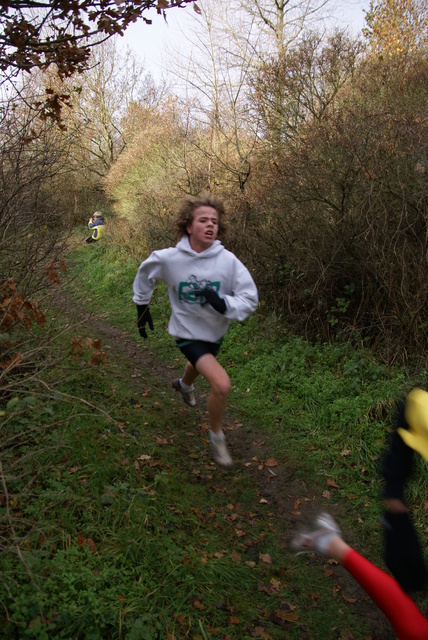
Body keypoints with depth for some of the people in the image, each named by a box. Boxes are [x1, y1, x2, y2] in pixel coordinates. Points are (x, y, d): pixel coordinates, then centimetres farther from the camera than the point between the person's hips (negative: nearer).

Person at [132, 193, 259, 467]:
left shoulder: (228, 260, -21)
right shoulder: (168, 258, -20)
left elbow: (250, 298, -19)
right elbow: (145, 273, 2)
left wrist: (223, 304, -37)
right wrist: (142, 306, 9)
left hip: (216, 332, 4)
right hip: (188, 333, -3)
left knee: (198, 366, 34)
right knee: (222, 384, -23)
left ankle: (184, 384, 73)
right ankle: (217, 437, 5)